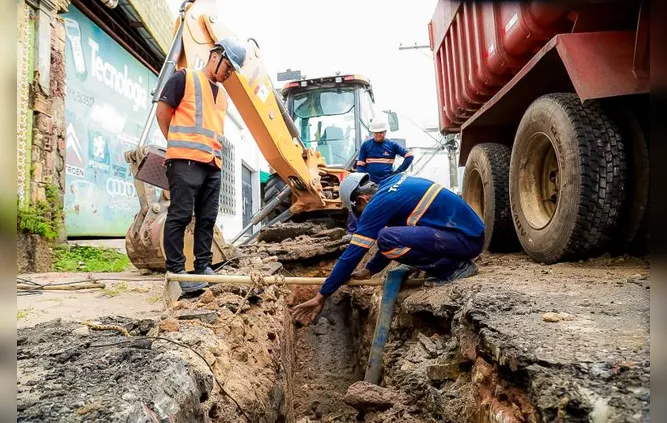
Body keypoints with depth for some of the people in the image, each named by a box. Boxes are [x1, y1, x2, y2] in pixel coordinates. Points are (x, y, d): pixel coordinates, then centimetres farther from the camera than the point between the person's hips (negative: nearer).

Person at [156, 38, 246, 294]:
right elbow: (163, 111, 2)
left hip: (213, 165, 7)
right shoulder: (185, 78, 4)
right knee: (180, 216, -7)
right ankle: (176, 271, -3)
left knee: (207, 219, 7)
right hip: (186, 161, -7)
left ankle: (203, 267, 14)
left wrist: (215, 152, 17)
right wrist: (177, 145, 5)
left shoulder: (222, 95, 24)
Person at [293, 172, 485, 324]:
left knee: (387, 240, -22)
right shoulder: (394, 184, 14)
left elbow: (353, 252, -10)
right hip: (471, 231, 9)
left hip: (465, 239, -9)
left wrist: (321, 296, -2)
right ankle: (452, 262, 11)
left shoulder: (379, 203, -12)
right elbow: (396, 235, 25)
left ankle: (453, 268, -8)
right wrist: (369, 270, 27)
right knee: (393, 238, 20)